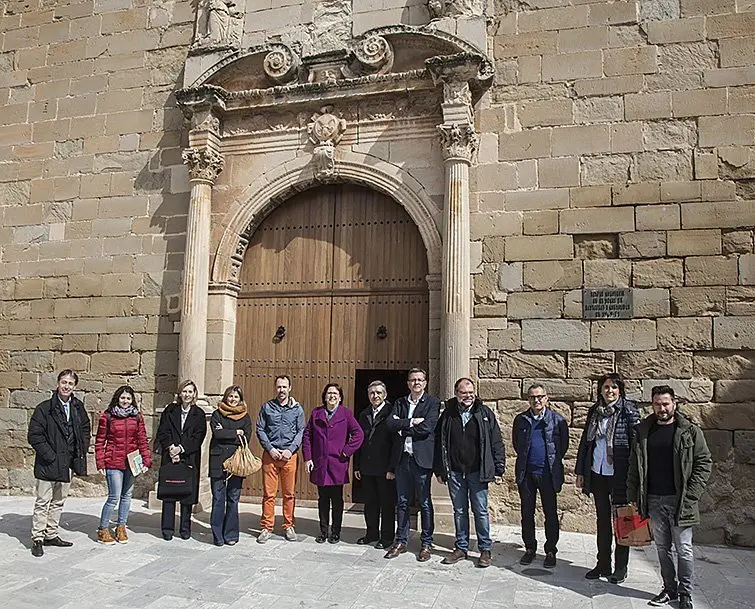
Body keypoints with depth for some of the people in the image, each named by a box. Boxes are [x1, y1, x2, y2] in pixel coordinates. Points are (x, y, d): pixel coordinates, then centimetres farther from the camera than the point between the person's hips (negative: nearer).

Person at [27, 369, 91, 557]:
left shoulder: (78, 407, 4)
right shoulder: (44, 408, -11)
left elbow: (86, 428, 18)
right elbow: (34, 436, -12)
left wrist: (82, 451, 7)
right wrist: (50, 456, -15)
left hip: (68, 463, 5)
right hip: (48, 464, -5)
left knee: (58, 502, 15)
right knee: (43, 503, 2)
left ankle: (51, 535, 27)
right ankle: (37, 539, 13)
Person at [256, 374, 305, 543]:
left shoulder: (297, 409, 5)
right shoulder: (267, 407, 6)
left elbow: (301, 432, 3)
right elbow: (260, 429, 5)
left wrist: (290, 450, -8)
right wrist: (270, 449, -6)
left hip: (289, 455, 0)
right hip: (270, 454, 0)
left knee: (289, 494, 5)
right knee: (268, 493, 1)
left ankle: (288, 526, 18)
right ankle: (266, 528, 12)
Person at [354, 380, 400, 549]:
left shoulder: (391, 413, -9)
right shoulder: (364, 415, 11)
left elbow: (397, 442, -12)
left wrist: (392, 468, -15)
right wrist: (357, 466, 9)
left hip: (385, 469, -6)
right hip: (367, 468, 6)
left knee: (387, 504, 6)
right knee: (370, 503, 14)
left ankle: (387, 537, 18)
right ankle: (372, 533, 29)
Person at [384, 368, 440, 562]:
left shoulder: (432, 402, -1)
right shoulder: (400, 402, 12)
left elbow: (427, 428, -15)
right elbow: (390, 423, -3)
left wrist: (402, 426, -7)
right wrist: (411, 422, -14)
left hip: (421, 459, -4)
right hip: (402, 458, 4)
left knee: (425, 503, 5)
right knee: (402, 502, 12)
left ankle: (426, 544, 17)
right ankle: (401, 541, 23)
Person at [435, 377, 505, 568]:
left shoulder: (485, 413, -1)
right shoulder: (448, 414, 4)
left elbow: (497, 443, -1)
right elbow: (439, 443, 8)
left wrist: (499, 470, -5)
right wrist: (440, 470, 5)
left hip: (477, 472, -2)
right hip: (454, 472, 2)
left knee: (481, 511, 3)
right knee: (459, 511, 12)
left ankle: (485, 549, 16)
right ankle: (461, 548, 23)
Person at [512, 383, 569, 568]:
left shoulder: (558, 420, -1)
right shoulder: (520, 419, 6)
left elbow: (564, 444, 6)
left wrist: (554, 461, 6)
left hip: (548, 473, -2)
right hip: (526, 473, 2)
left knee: (551, 514, 5)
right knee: (527, 513, 9)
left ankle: (551, 551, 18)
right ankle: (530, 549, 23)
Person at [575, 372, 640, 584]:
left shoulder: (628, 410, -8)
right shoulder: (594, 411, 7)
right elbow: (585, 442, 11)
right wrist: (580, 471, 10)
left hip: (619, 473, -5)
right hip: (597, 473, 5)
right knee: (602, 519, 14)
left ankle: (621, 567, 20)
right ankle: (603, 564, 26)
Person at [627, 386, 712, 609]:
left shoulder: (690, 431, -4)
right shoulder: (644, 431, 6)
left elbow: (704, 462, -4)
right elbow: (634, 465, 10)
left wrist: (691, 494, -11)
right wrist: (633, 496, 5)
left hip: (679, 500, -3)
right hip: (653, 500, 4)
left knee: (683, 549, 4)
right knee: (662, 548, 13)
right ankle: (670, 589, 28)